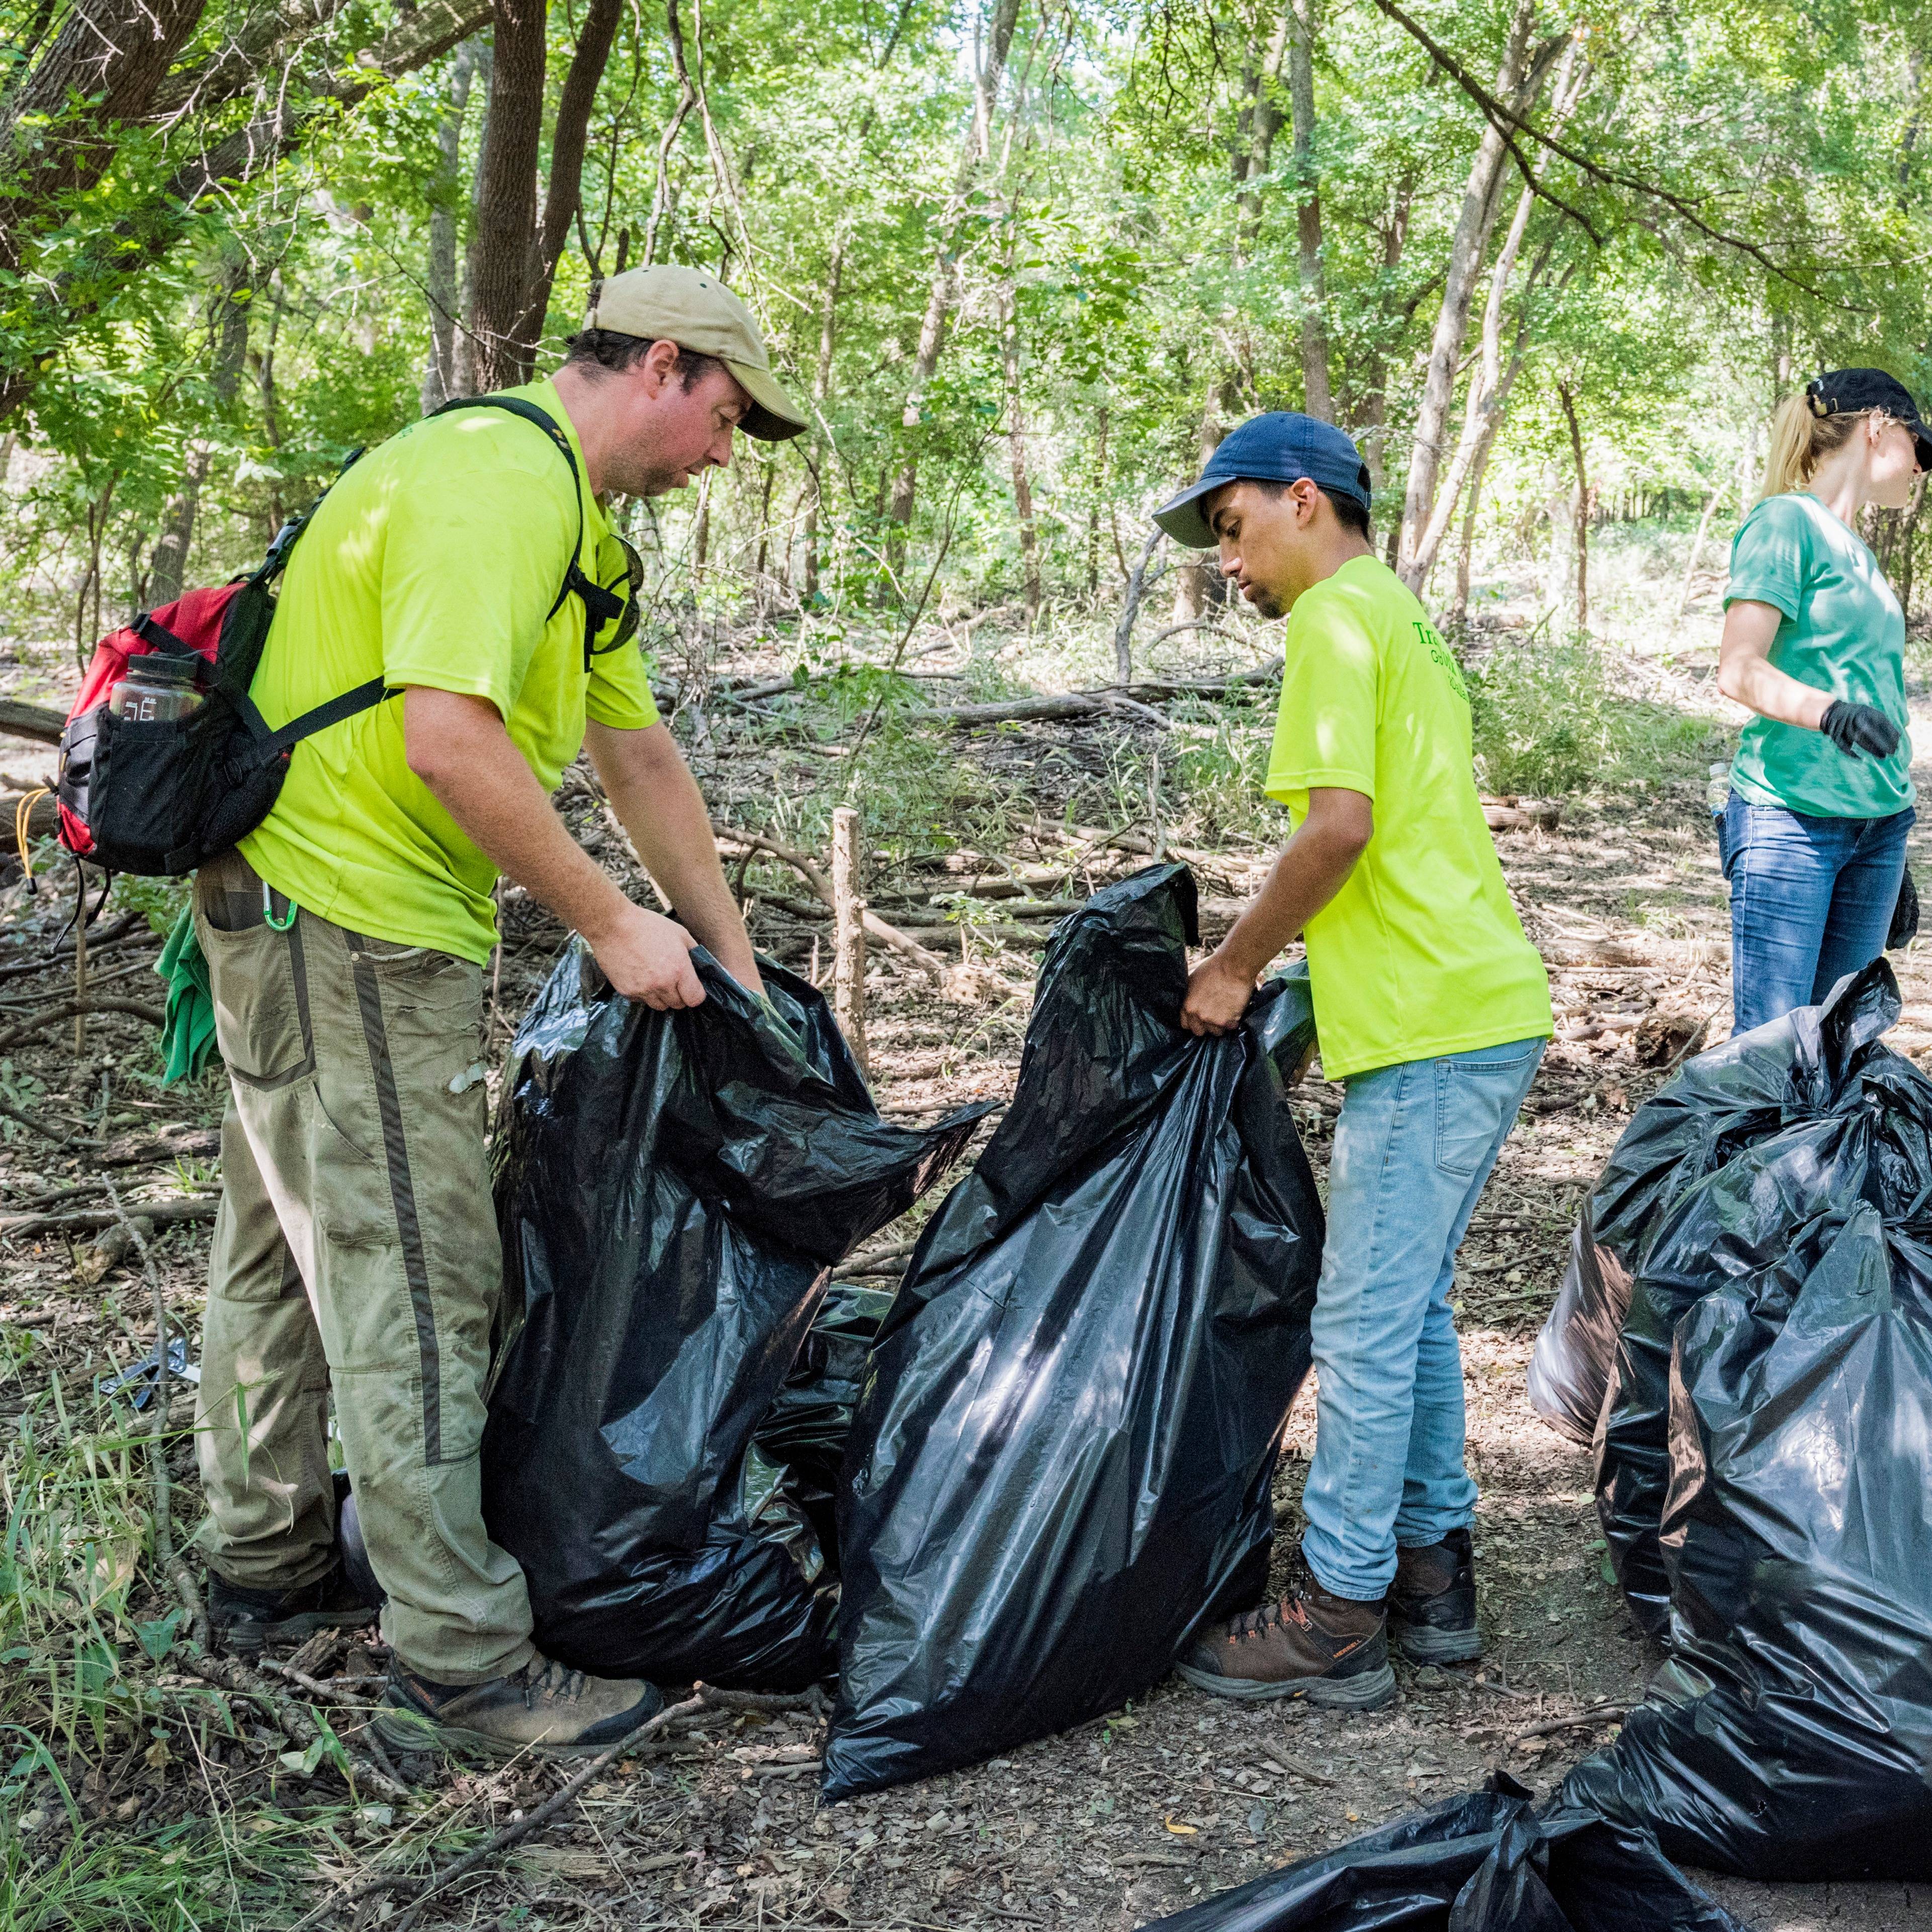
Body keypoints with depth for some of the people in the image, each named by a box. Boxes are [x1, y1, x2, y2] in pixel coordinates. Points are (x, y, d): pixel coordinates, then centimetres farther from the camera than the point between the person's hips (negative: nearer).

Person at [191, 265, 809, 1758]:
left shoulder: (572, 516, 17)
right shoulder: (498, 483, -18)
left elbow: (638, 750, 20)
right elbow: (450, 741, -28)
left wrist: (733, 961, 20)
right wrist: (612, 924, -19)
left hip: (315, 918, 11)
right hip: (345, 920, -11)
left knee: (290, 1249, 19)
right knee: (415, 1283, -6)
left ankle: (269, 1567, 34)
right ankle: (462, 1663, 4)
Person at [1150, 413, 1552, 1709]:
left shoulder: (1336, 620, -8)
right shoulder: (1402, 618, 22)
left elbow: (1340, 826, -20)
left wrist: (1233, 969, -9)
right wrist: (1281, 974, 19)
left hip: (1434, 1027, -10)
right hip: (1488, 1011, 10)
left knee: (1368, 1321, -3)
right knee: (1414, 1303, 17)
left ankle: (1339, 1617, 6)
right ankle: (1434, 1574, 26)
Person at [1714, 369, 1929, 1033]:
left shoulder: (1856, 548, 19)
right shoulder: (1786, 520, -5)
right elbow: (1738, 669, -16)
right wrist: (1829, 711, -35)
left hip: (1878, 824, 8)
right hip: (1791, 814, -8)